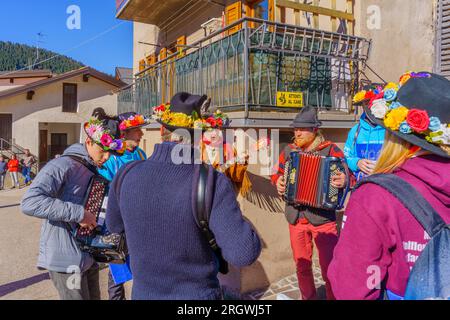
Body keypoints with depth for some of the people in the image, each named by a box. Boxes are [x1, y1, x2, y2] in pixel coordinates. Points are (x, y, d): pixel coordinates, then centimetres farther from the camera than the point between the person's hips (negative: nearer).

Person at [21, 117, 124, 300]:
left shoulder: (94, 171, 11)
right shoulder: (63, 166, -17)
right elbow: (30, 202, -29)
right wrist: (78, 213, -29)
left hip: (88, 257, 8)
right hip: (67, 262, -8)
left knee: (93, 296, 19)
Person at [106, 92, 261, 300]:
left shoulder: (126, 175, -14)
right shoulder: (212, 182, -25)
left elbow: (114, 225, 5)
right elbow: (243, 254, -27)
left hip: (144, 292, 3)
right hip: (198, 293, -2)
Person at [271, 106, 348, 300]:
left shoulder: (330, 150, -7)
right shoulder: (289, 151, 5)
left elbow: (348, 175, -9)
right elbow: (276, 173, 17)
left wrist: (344, 180, -31)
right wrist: (277, 181, -3)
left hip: (323, 217, -4)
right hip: (296, 218, 4)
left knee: (329, 265, 5)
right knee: (302, 265, 18)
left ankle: (334, 296, 28)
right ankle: (308, 297, 39)